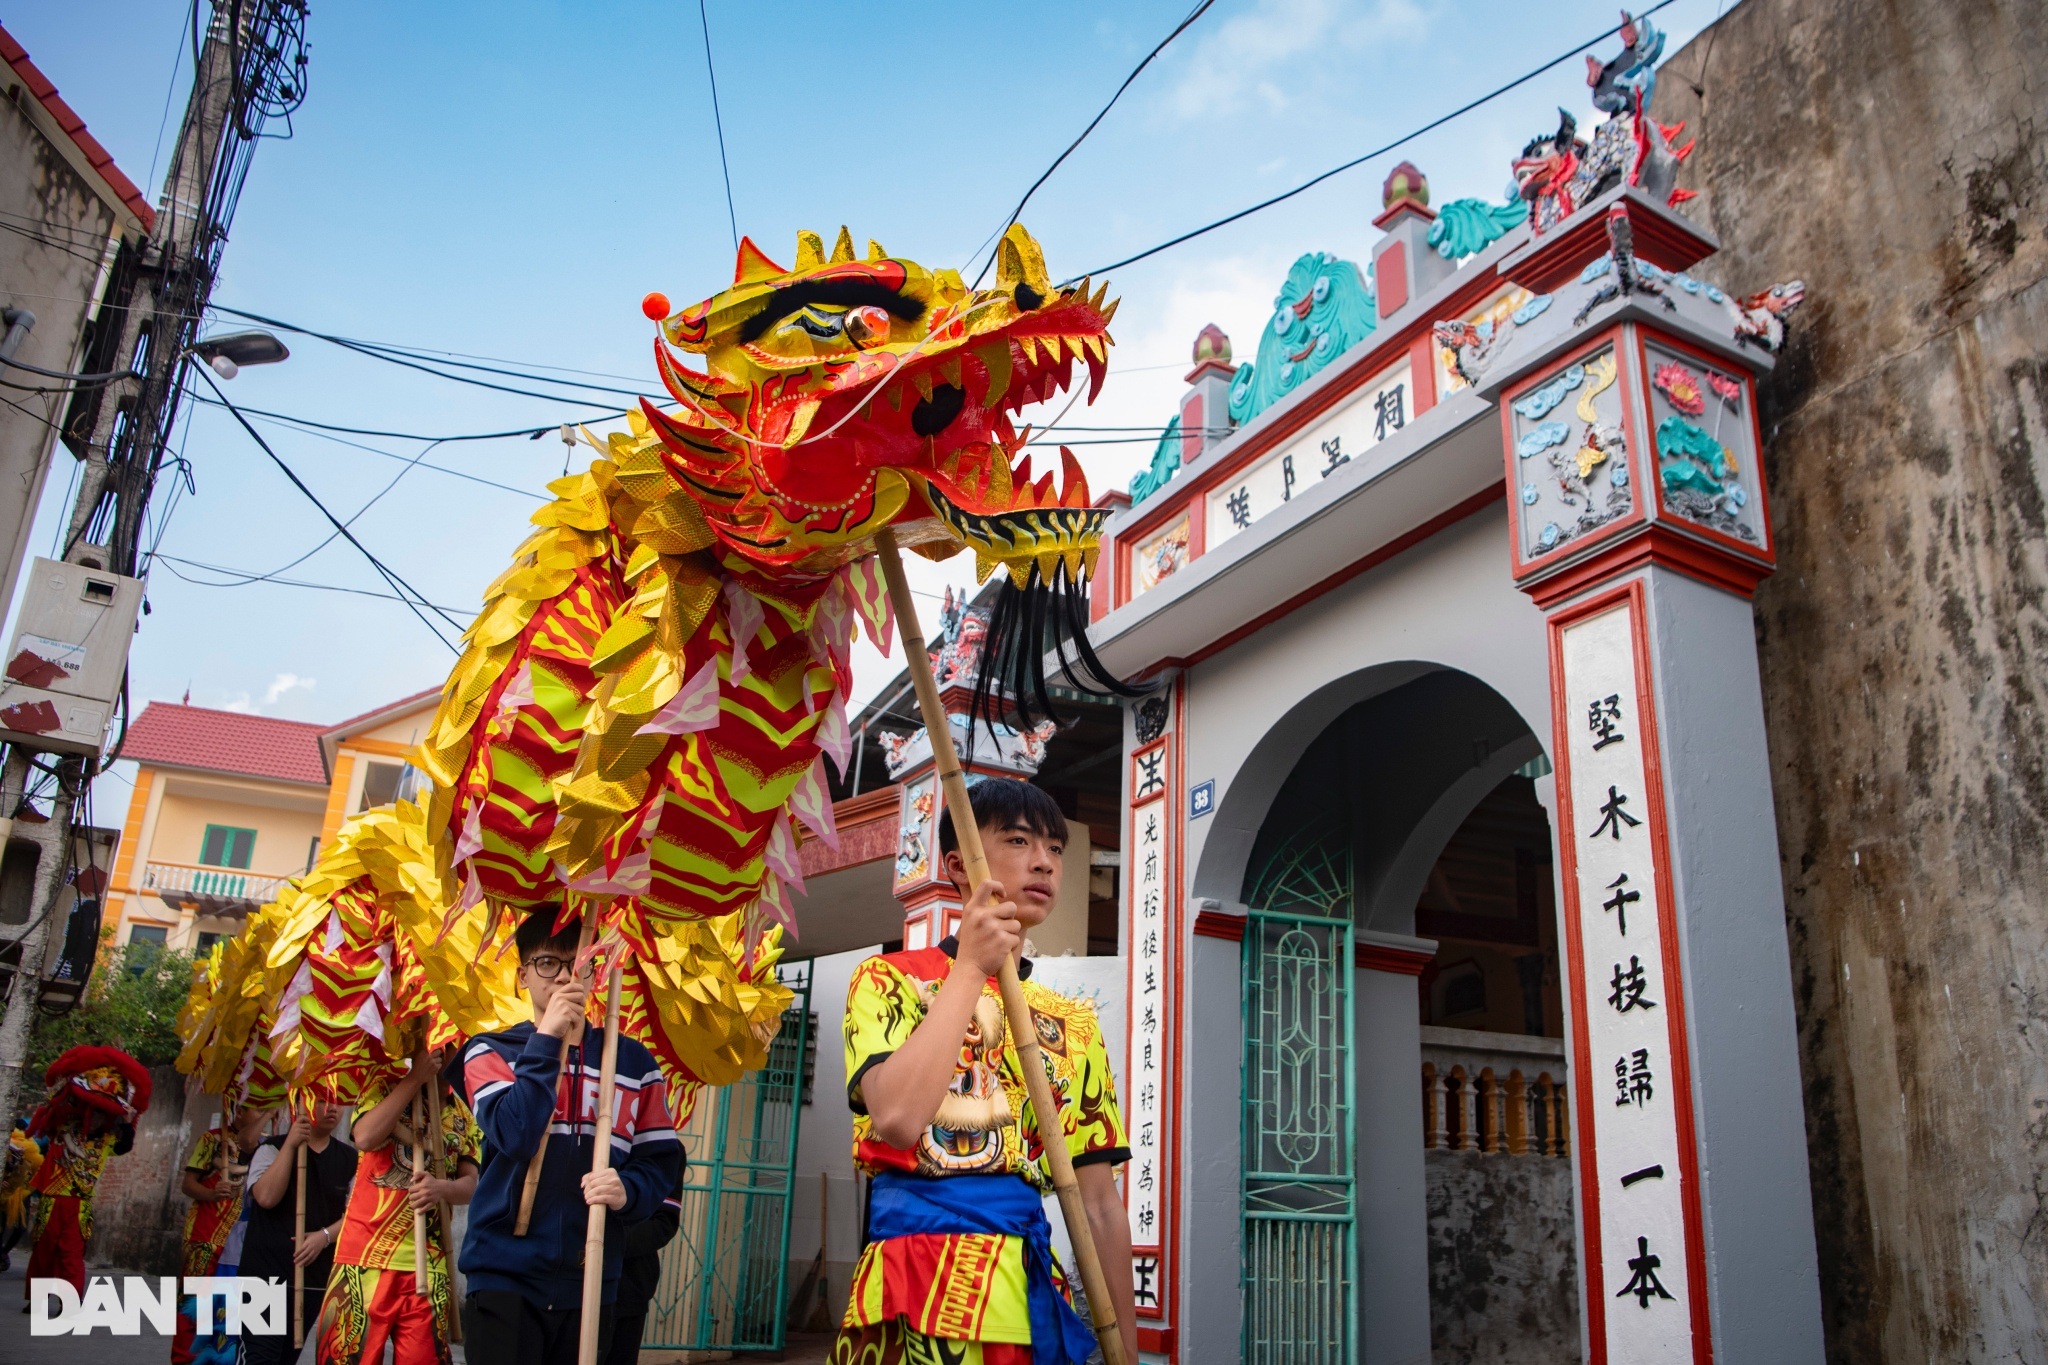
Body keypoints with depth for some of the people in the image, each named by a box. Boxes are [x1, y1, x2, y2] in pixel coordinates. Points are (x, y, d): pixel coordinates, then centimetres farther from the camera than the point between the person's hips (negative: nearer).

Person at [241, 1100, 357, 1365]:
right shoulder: (274, 1147, -3)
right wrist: (291, 1144, -22)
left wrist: (324, 1236, -16)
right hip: (267, 1272, -4)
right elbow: (266, 1197, -19)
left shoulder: (350, 1159, 7)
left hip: (317, 1276, 4)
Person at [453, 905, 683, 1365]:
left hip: (590, 1285, 2)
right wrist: (545, 1041, -15)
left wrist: (628, 1191, -16)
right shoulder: (490, 1052, 2)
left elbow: (661, 1163, 4)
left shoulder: (634, 1062, 6)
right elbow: (514, 1136, -16)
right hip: (504, 1277, -2)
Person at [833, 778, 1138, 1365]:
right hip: (917, 1284, -4)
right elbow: (896, 1119, -21)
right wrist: (970, 969, -14)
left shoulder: (1075, 1025, 12)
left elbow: (1100, 1204, 11)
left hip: (1031, 1293, 5)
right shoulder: (891, 980, -1)